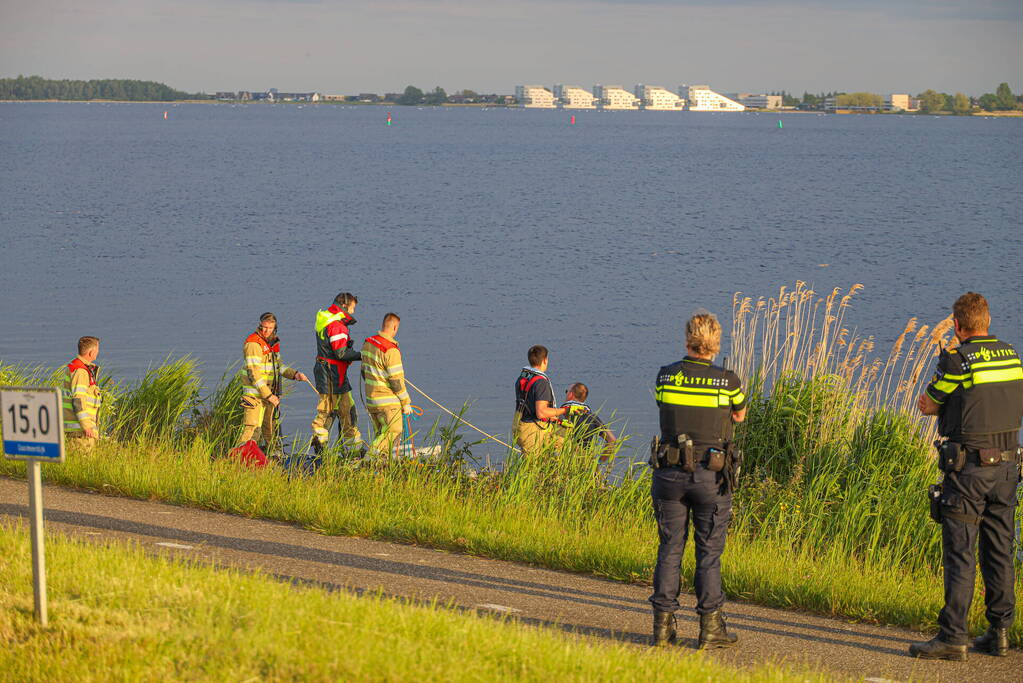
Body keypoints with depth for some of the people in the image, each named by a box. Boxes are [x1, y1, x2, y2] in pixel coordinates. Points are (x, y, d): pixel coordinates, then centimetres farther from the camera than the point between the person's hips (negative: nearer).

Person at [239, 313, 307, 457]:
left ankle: (276, 454, 33)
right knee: (252, 427, -16)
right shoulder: (253, 343, -16)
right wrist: (268, 395, -21)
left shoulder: (273, 342, 12)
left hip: (270, 393, 8)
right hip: (255, 393, -8)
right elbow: (253, 373, -20)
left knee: (270, 426, 21)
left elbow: (278, 366, 23)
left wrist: (294, 374, 6)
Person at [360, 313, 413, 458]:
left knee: (380, 434, 18)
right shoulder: (391, 350, -20)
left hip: (370, 399, 9)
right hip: (388, 402, -9)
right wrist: (406, 402, -8)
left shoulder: (368, 343, 6)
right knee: (393, 434, -2)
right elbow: (396, 379, -18)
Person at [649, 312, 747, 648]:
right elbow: (740, 415, 11)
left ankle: (663, 625, 10)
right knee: (709, 552, 5)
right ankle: (711, 627, 7)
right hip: (711, 478, -2)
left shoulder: (665, 376, -2)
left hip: (669, 474, 2)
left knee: (670, 549, 9)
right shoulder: (727, 381, -8)